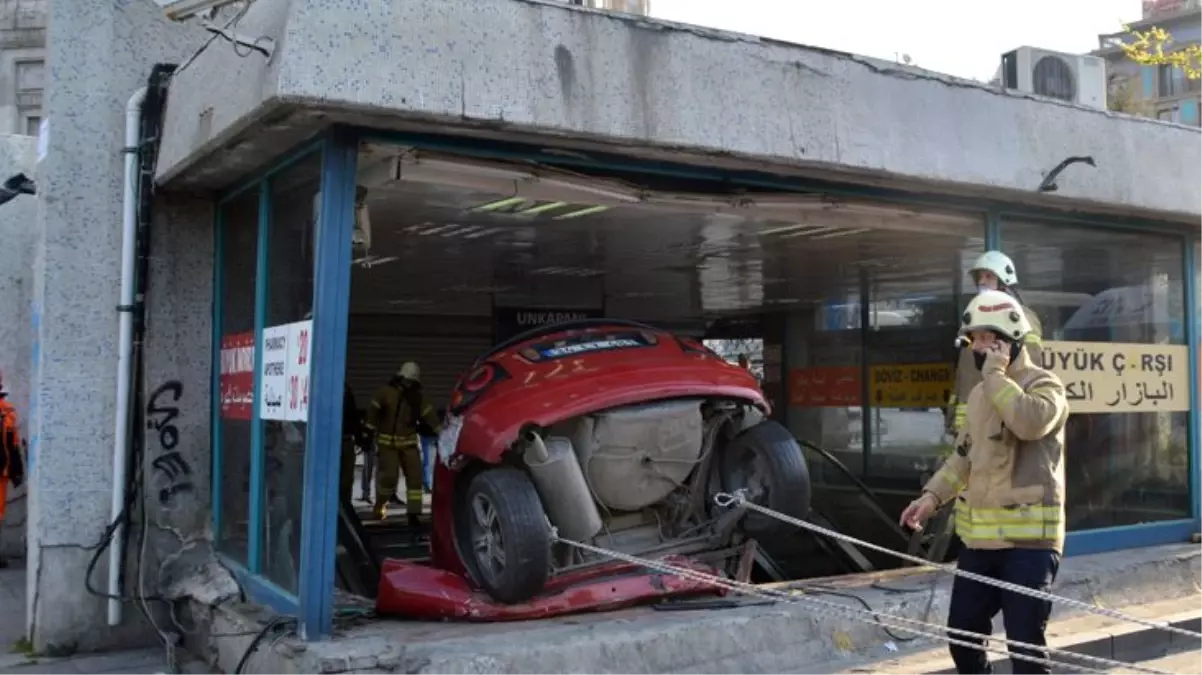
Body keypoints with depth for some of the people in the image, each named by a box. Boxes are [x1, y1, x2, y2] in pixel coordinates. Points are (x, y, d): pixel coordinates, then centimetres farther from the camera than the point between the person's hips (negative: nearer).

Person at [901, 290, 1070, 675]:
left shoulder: (1044, 384, -7)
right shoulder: (980, 394, 16)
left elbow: (1030, 422, -29)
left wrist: (996, 373, -18)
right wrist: (933, 495, 9)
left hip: (1028, 539, -7)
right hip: (979, 538, 8)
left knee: (1026, 643, -4)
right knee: (962, 635, 14)